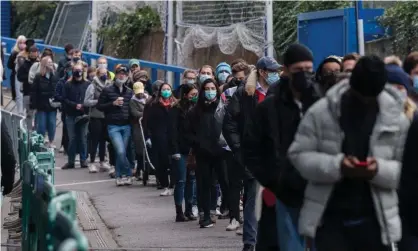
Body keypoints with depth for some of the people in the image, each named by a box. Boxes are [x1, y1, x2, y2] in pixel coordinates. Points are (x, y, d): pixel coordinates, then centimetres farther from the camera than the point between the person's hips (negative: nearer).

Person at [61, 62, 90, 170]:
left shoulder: (87, 84, 2)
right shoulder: (68, 84, 3)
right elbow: (65, 99, -1)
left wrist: (84, 106, -12)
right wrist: (75, 105, -12)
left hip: (84, 115, 0)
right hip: (71, 115, 0)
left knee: (83, 138, 3)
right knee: (72, 138, 3)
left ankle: (83, 160, 12)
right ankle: (71, 161, 8)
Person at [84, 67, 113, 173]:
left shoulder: (109, 86, 7)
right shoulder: (92, 86, -5)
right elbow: (87, 102, -12)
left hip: (106, 116, 4)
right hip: (96, 117, -4)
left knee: (103, 139, 11)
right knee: (95, 140, -1)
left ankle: (102, 161, 20)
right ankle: (92, 163, 5)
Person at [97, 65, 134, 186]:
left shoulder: (129, 92, 12)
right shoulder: (107, 90, 1)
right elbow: (99, 106, 0)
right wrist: (113, 103, -12)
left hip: (126, 126, 4)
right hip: (113, 126, -4)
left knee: (122, 152, 6)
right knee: (121, 151, -16)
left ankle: (119, 176, 19)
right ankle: (128, 174, -3)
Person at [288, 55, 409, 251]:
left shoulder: (396, 118, 1)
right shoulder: (320, 112, -4)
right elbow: (298, 154, -4)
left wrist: (380, 170, -20)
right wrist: (336, 166, -21)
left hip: (374, 220, 2)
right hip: (330, 218, -1)